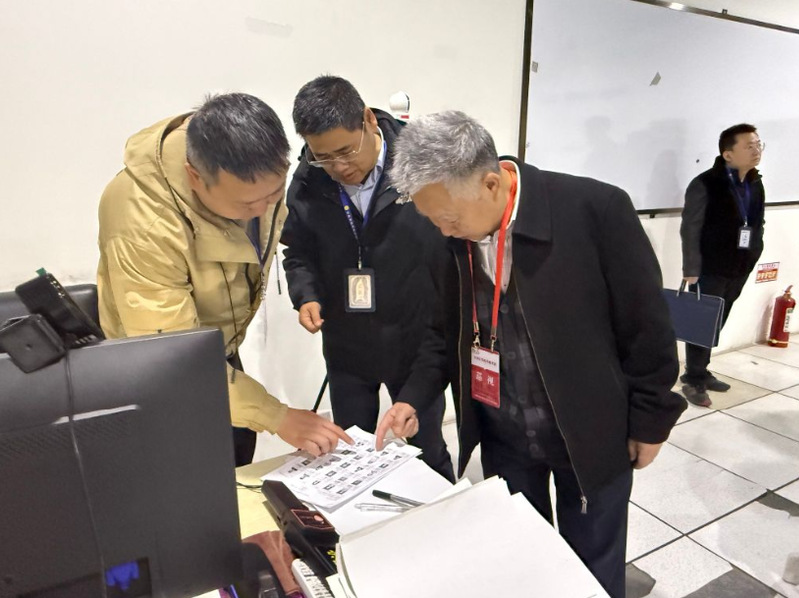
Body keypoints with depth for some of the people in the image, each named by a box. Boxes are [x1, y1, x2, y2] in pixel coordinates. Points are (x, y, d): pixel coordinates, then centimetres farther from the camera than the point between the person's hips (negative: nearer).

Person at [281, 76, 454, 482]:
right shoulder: (307, 182, -6)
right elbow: (299, 253, 8)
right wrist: (306, 296, -12)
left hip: (418, 339, -2)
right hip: (346, 345, 3)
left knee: (427, 450, 18)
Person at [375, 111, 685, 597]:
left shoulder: (596, 209, -22)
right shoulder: (453, 236, -9)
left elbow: (646, 328, -12)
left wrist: (649, 424, -4)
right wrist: (414, 397, -6)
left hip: (591, 432, -3)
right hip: (501, 435, 4)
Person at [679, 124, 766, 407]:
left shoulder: (756, 185, 8)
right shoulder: (705, 185, -14)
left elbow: (757, 226, 15)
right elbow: (690, 231, -15)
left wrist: (750, 260, 11)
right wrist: (691, 271, -17)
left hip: (738, 271, 7)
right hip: (709, 270, -7)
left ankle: (700, 372, 28)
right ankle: (693, 380, 15)